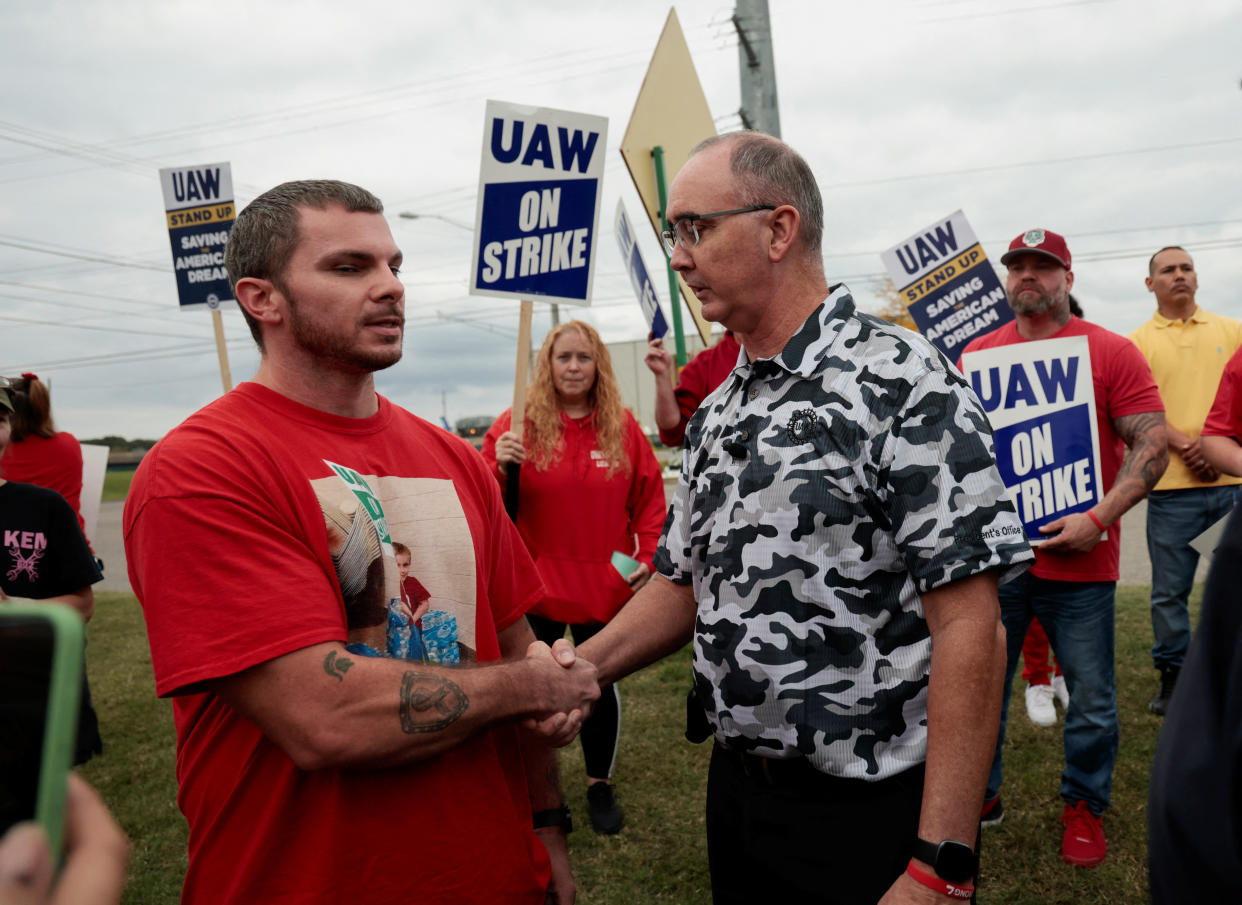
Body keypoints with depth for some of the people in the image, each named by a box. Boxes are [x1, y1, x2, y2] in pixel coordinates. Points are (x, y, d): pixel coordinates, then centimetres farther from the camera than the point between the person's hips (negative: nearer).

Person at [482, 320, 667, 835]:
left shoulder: (622, 428, 2)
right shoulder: (519, 424, -4)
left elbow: (649, 499, 7)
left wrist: (648, 556, -4)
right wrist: (500, 468, -23)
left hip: (605, 587, 1)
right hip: (537, 585, -1)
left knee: (601, 684, 12)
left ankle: (600, 784, 33)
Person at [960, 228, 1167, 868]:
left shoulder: (1111, 352, -2)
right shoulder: (976, 354, 8)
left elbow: (1152, 443, -6)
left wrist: (1099, 517, -17)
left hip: (1078, 558, -3)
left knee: (1091, 698, 8)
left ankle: (1084, 807, 30)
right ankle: (980, 796, 31)